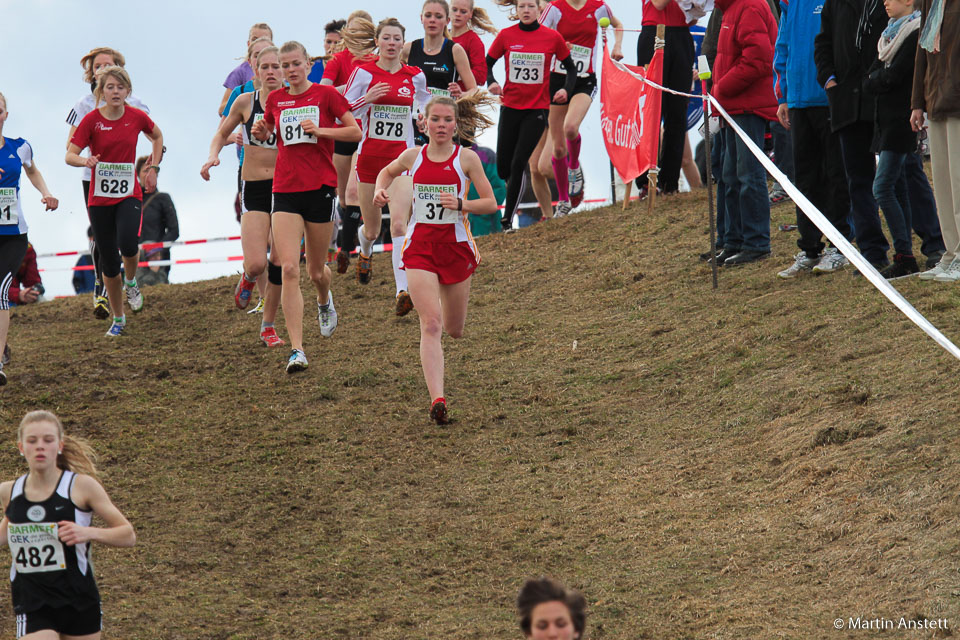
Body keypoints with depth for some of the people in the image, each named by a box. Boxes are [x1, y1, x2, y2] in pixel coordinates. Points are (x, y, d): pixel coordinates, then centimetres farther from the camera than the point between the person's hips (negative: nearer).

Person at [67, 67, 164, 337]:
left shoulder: (137, 117, -1)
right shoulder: (92, 119, -6)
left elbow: (157, 135, 21)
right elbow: (70, 155, -10)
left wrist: (154, 165, 11)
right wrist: (85, 161, -30)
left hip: (129, 195, 0)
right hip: (100, 198, 0)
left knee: (128, 245, -26)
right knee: (109, 262, 2)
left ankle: (131, 282, 8)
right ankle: (118, 319, 19)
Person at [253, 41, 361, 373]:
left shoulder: (326, 94, -1)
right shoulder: (275, 99, 8)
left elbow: (356, 132, 0)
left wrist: (320, 130, -13)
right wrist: (260, 132, 1)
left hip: (320, 187, -1)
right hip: (285, 190, 2)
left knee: (316, 270, 11)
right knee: (289, 269, -13)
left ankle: (325, 302, 49)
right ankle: (297, 350, -15)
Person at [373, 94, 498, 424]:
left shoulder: (467, 158, -3)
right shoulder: (413, 156, 3)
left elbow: (490, 203, -2)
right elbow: (388, 171, 25)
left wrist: (460, 204, -19)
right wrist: (380, 190, 4)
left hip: (456, 245, 0)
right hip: (420, 246, 0)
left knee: (454, 329, 14)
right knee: (430, 324, -16)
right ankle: (437, 399, -23)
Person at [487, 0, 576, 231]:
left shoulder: (552, 37, -3)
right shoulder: (506, 36, -1)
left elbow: (570, 67, 8)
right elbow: (487, 63, 8)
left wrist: (566, 89, -9)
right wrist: (491, 82, -12)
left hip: (537, 110, -2)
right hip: (510, 107, 2)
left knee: (518, 164, -12)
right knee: (503, 167, 4)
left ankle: (508, 219, -4)